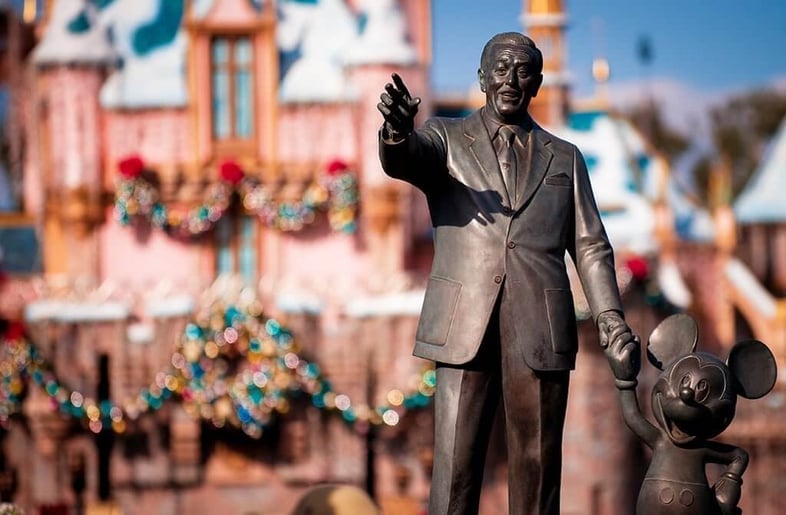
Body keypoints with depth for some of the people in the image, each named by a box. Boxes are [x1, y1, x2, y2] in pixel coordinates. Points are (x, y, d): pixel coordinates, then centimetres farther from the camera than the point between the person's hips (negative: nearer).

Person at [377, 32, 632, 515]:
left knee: (537, 471, 2)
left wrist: (610, 315, -3)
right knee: (454, 471, -6)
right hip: (465, 330, -2)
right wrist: (397, 130, -37)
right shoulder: (445, 138, 11)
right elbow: (401, 161, -12)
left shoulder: (565, 158, 17)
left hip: (540, 333, 2)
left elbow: (591, 247, 14)